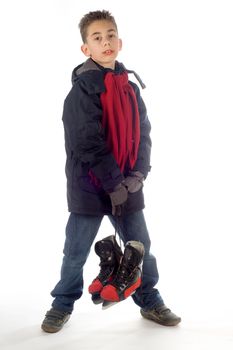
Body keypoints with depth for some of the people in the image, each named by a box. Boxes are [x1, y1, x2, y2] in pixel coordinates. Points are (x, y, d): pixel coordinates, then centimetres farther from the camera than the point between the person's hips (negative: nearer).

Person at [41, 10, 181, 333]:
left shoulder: (131, 88, 9)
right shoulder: (82, 88, -11)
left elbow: (143, 134, 8)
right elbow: (87, 143, -17)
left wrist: (138, 175, -6)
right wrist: (113, 183, -17)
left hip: (127, 185, 5)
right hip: (90, 185, -5)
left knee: (141, 245, 12)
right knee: (76, 250, 7)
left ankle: (150, 301, 29)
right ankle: (63, 304, 25)